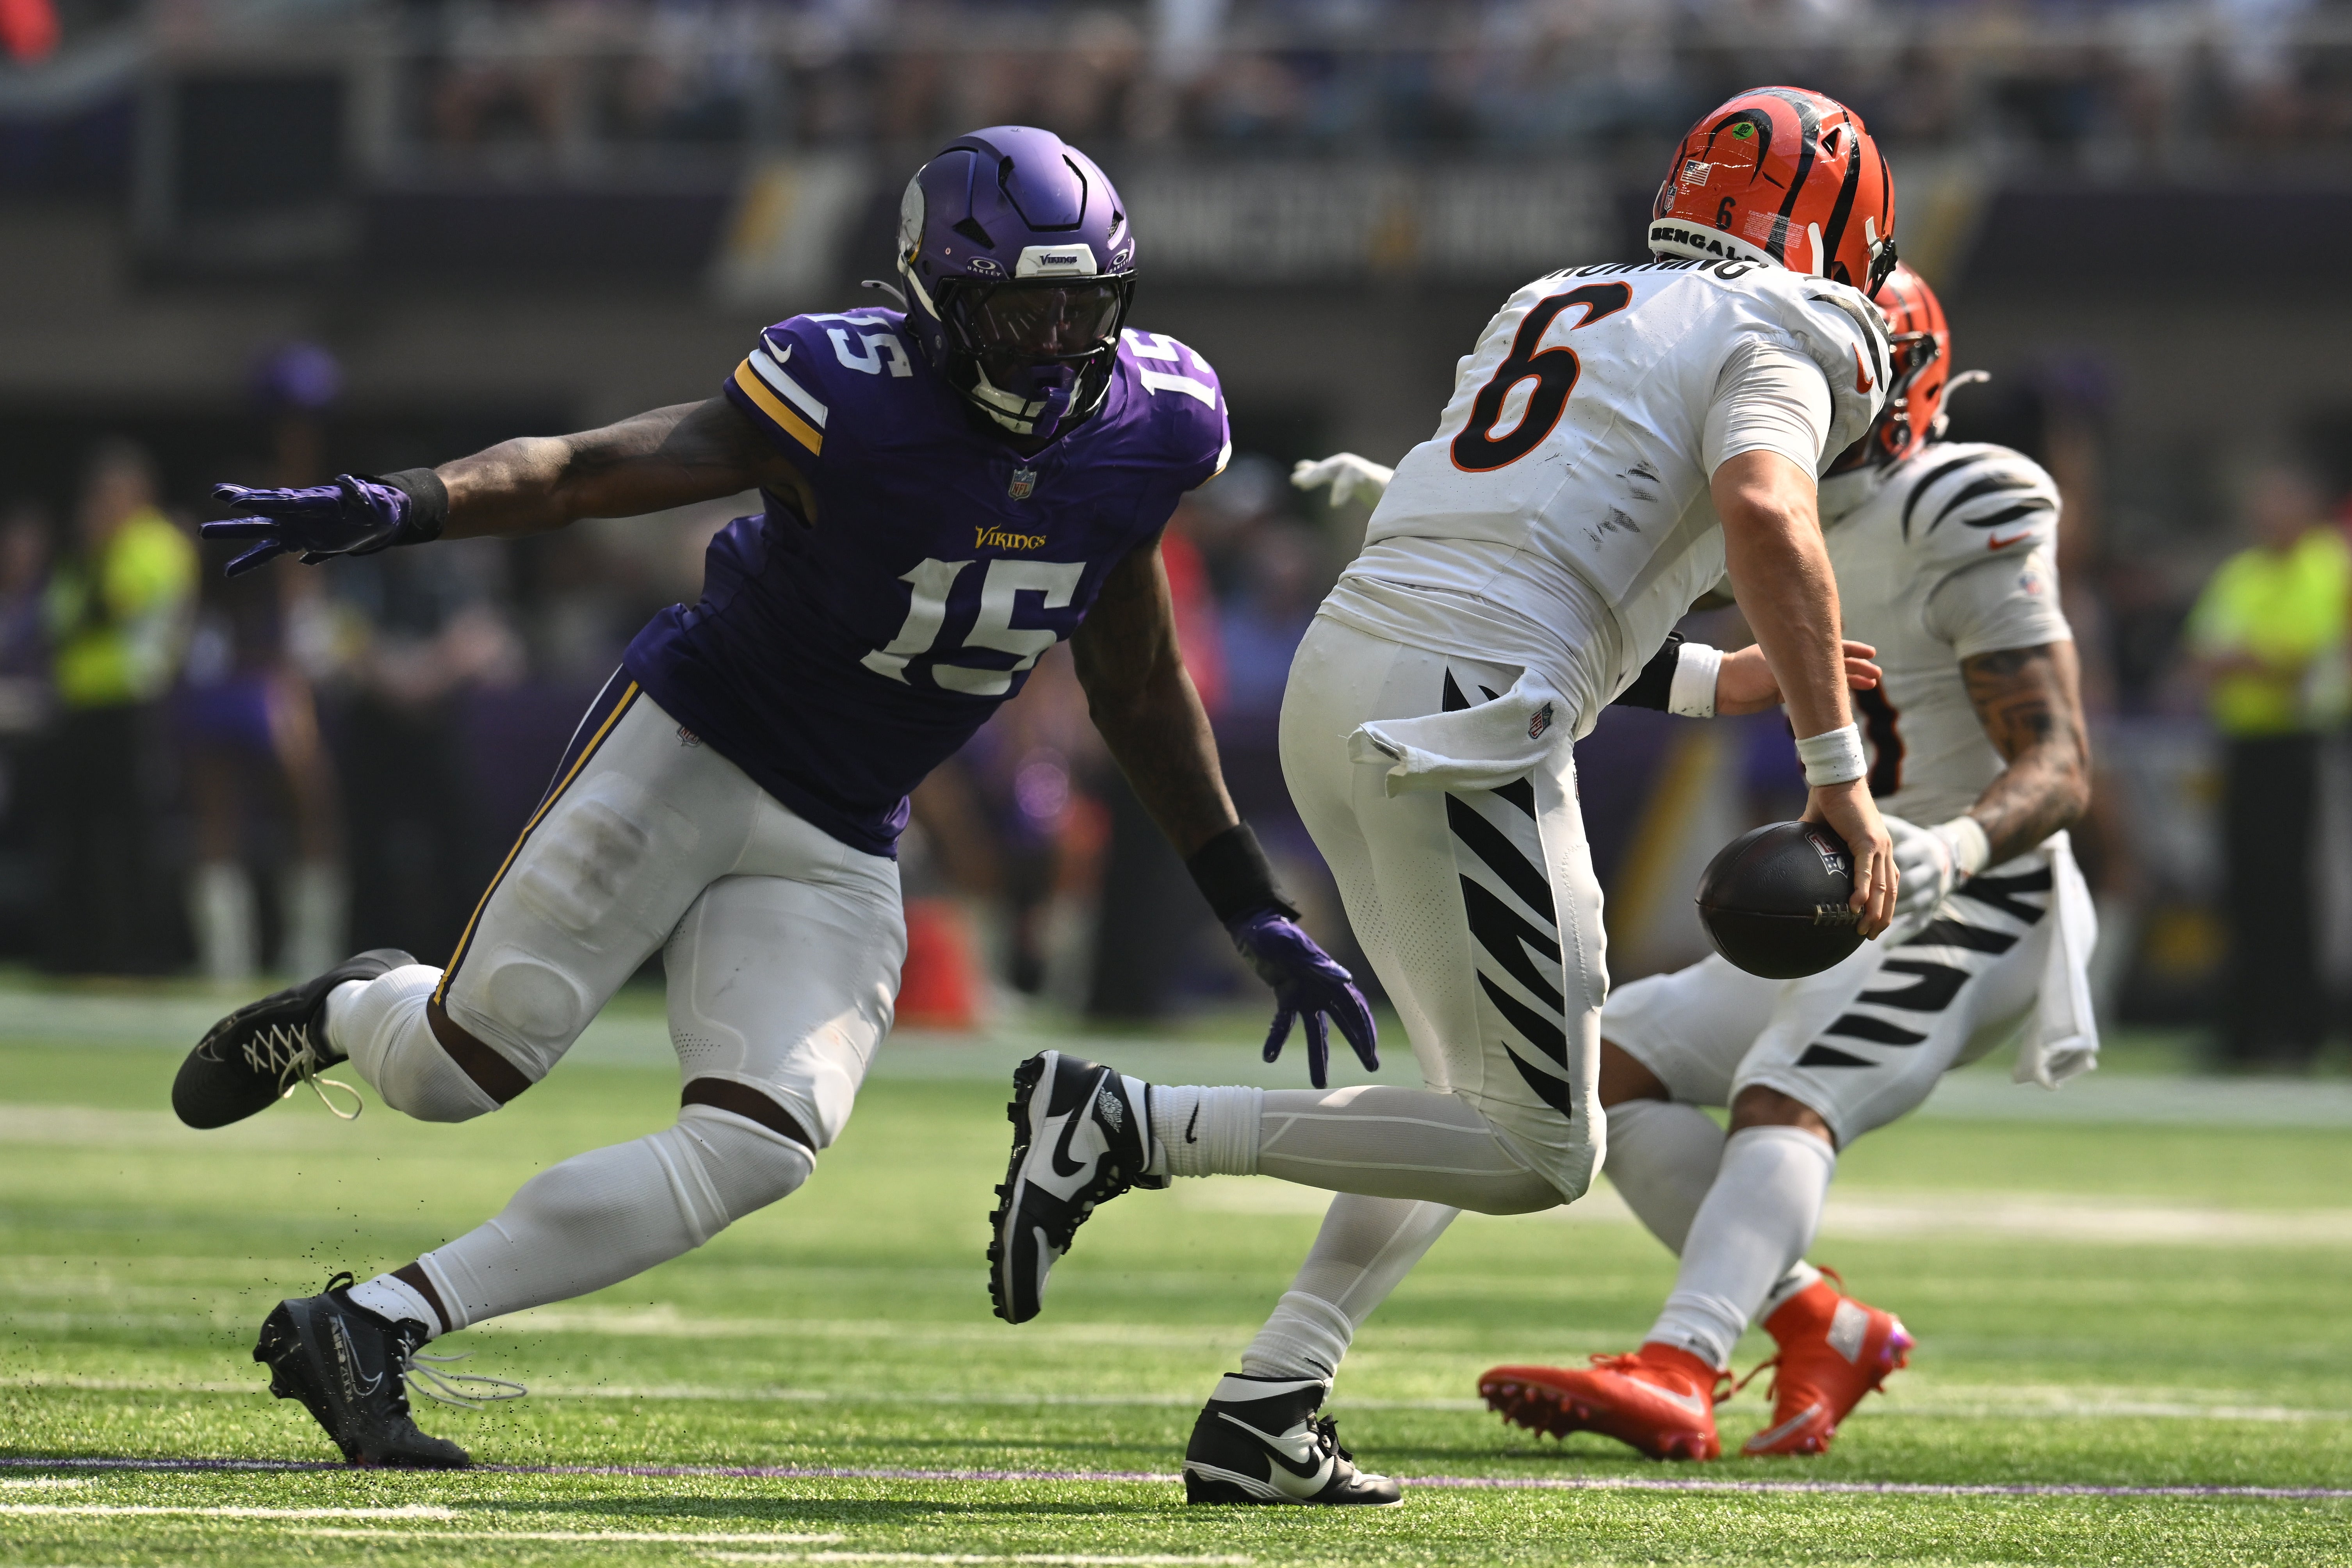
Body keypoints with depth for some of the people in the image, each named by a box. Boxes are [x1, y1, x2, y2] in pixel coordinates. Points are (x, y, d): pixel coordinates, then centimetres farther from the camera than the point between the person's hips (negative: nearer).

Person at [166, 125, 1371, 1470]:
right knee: (465, 1067, -6)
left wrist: (1257, 915, 11)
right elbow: (593, 468, -24)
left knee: (756, 1151, -14)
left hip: (836, 851, 5)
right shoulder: (858, 400, -21)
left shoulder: (1149, 428, -4)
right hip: (688, 751, -5)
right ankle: (344, 1015, 34)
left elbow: (1141, 692, 10)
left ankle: (373, 1326, -7)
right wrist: (400, 508, -43)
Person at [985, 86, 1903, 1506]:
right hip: (1462, 727, -9)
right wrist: (1837, 765, -18)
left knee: (1495, 1102, 21)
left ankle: (1262, 1416, 12)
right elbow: (1764, 512, -18)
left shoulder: (1555, 310, 28)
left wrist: (1733, 682, 38)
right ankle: (1130, 1125, -10)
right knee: (1542, 1155, -2)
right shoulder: (1781, 336, 4)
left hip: (1339, 684, 9)